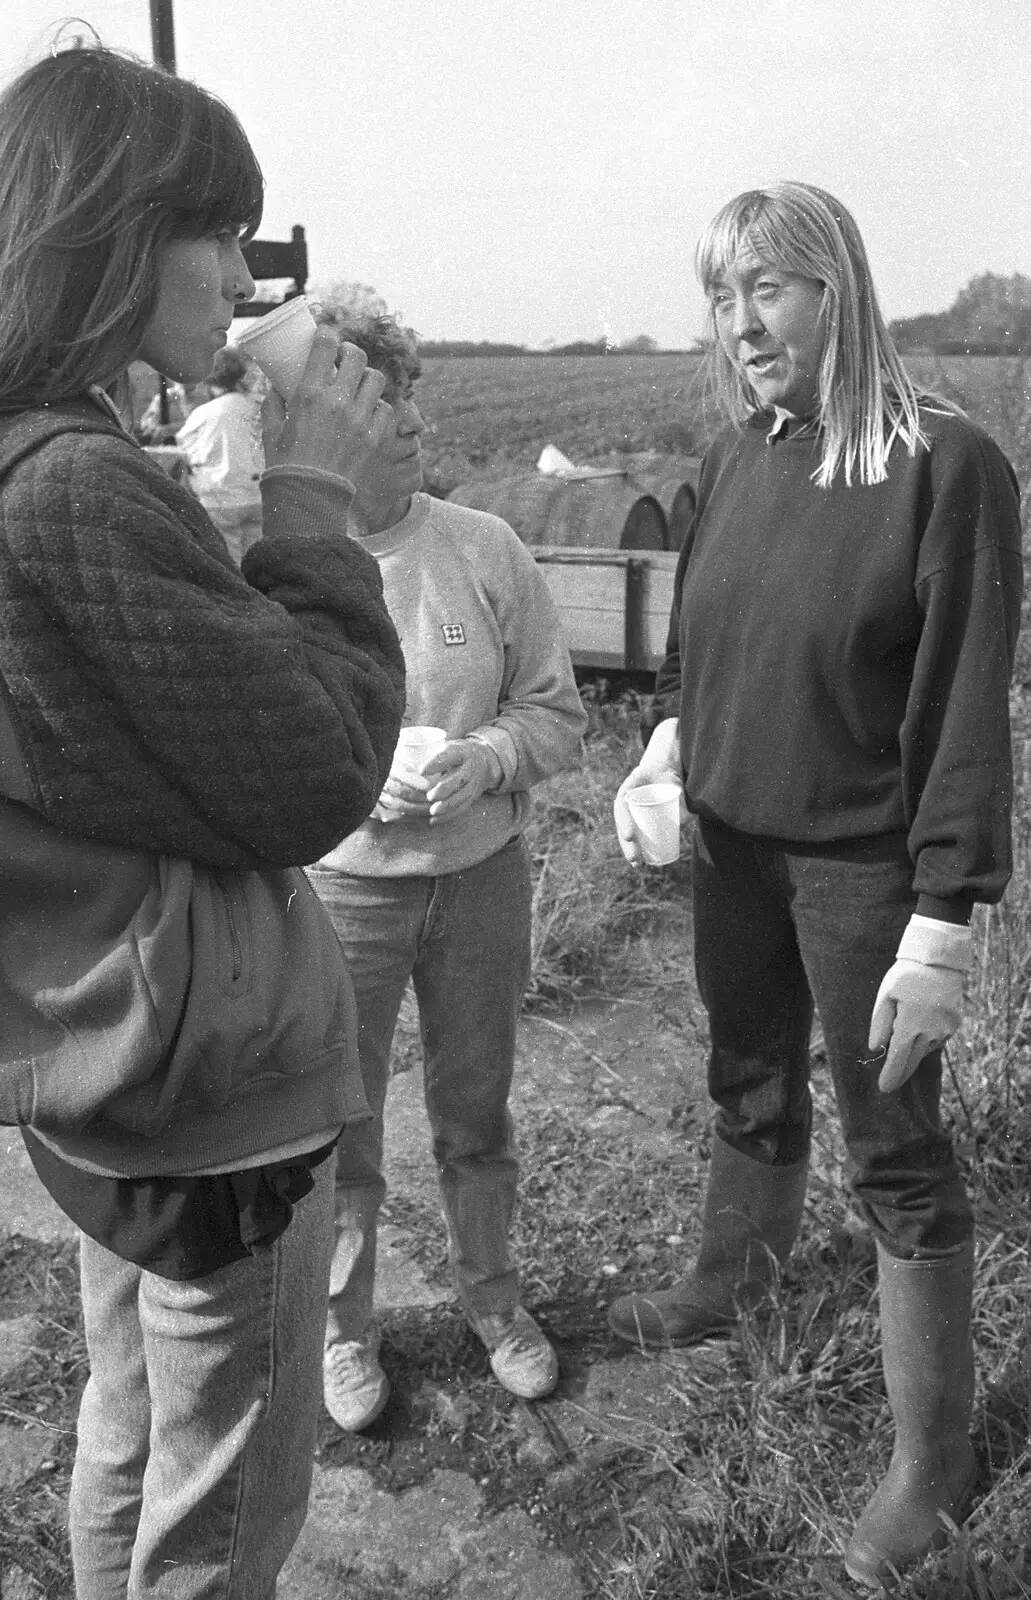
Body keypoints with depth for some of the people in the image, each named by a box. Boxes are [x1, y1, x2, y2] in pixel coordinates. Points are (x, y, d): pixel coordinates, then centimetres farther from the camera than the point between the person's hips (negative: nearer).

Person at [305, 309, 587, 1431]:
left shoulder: (485, 550, -5)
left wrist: (485, 758, -19)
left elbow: (558, 710, 1)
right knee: (337, 1128, 13)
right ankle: (343, 1328, 39)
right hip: (337, 885, -2)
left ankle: (493, 1297, 45)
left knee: (476, 1112, 20)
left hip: (482, 875, 2)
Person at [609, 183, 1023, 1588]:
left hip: (863, 864, -6)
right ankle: (730, 1281, 50)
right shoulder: (735, 457, 2)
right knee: (750, 1087, 24)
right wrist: (668, 737, -1)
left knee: (894, 1146, 6)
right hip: (734, 839, 6)